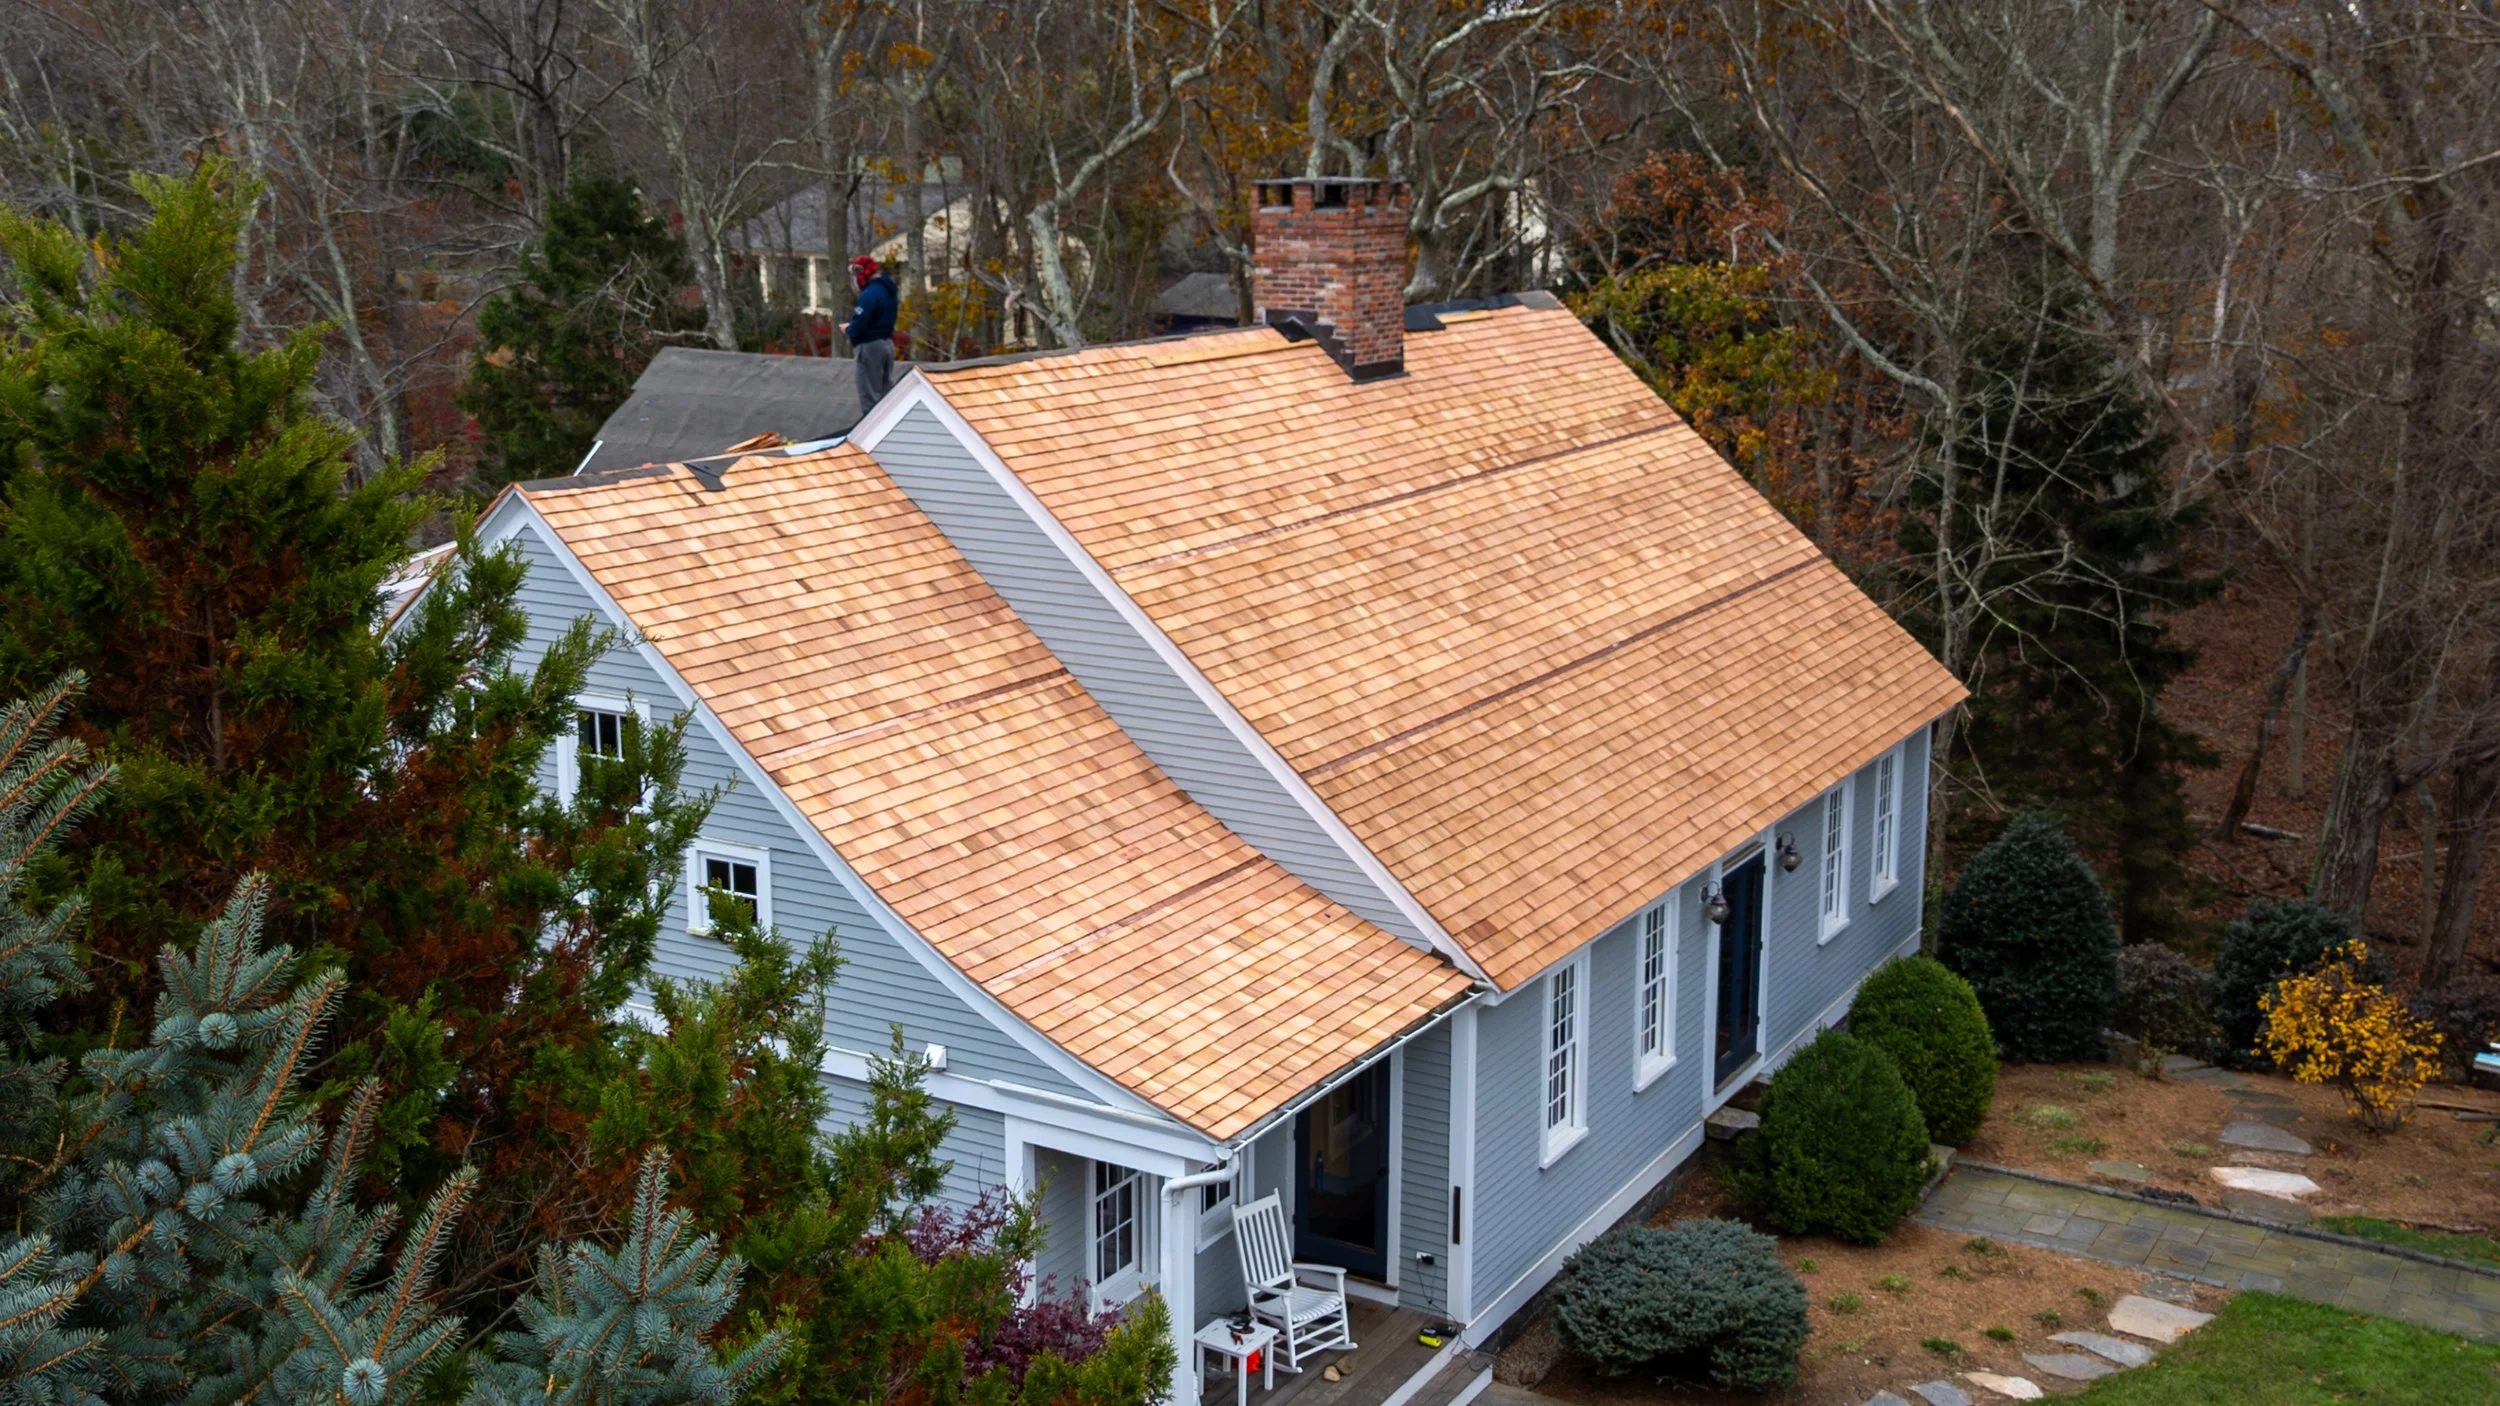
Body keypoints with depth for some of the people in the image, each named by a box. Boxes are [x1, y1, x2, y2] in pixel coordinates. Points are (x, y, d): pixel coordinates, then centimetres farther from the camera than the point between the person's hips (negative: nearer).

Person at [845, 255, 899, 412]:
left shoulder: (869, 294, -21)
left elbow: (858, 326, -24)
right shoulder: (888, 290, 9)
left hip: (869, 346, -9)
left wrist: (847, 329, -4)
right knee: (886, 394, 16)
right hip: (887, 343, 9)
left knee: (870, 398, -3)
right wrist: (857, 309, 7)